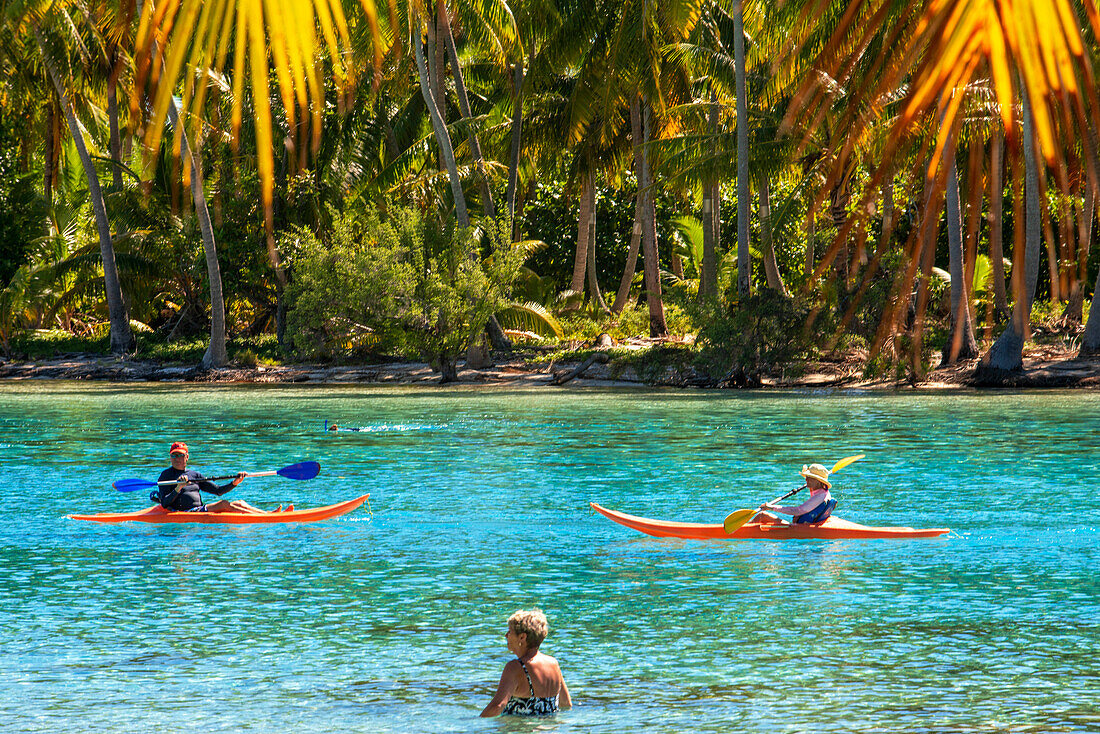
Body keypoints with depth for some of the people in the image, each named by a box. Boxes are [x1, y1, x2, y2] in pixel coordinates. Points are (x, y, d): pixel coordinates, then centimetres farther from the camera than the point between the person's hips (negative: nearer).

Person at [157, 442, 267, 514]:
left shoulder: (194, 474, 22)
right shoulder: (166, 475, 4)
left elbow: (218, 491, 18)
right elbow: (164, 504, -8)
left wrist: (235, 482, 2)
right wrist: (178, 488, -22)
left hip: (200, 511, 7)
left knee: (239, 503, -11)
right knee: (224, 504, -25)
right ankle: (262, 516, -31)